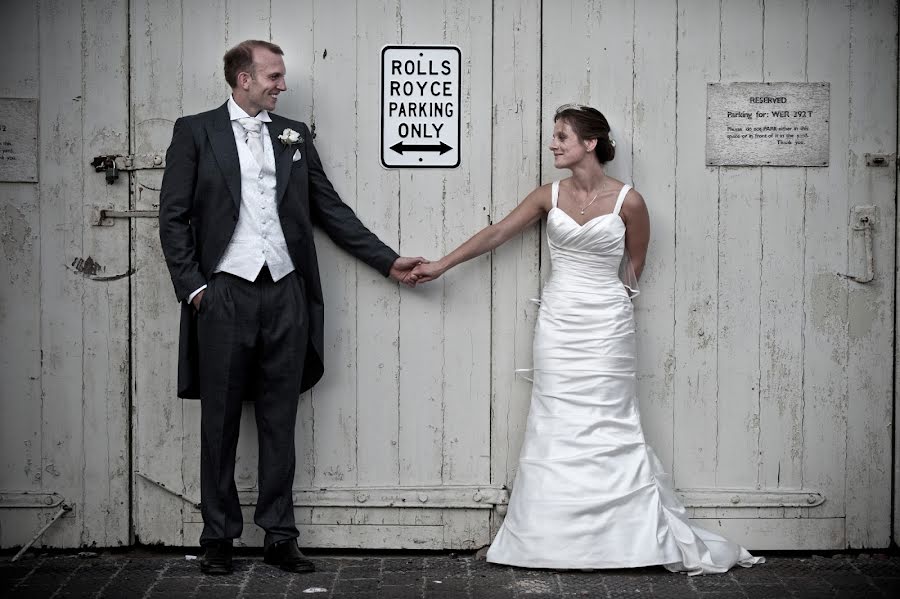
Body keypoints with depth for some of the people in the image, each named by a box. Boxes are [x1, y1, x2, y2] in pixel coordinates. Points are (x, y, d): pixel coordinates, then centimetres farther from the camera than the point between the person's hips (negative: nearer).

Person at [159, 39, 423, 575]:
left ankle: (280, 536, 14)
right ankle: (219, 537, 15)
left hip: (286, 294, 3)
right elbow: (174, 216, 1)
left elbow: (330, 209, 15)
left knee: (280, 422, 6)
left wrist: (388, 261, 11)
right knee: (221, 423, 4)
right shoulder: (195, 132, 3)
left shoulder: (294, 135, 13)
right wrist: (193, 286, -7)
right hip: (224, 294, -3)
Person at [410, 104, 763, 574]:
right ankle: (558, 541, 11)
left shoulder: (627, 201, -7)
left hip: (606, 324, -3)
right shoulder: (549, 197, 3)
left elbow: (634, 262, 7)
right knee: (556, 428, 4)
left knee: (610, 427, -1)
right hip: (558, 324, 3)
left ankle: (649, 536, 10)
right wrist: (440, 266, 8)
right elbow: (495, 234, 7)